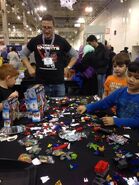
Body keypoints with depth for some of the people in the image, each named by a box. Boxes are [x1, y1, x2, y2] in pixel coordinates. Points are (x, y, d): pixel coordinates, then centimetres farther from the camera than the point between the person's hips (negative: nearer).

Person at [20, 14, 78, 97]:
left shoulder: (61, 41, -2)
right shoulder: (35, 41, 0)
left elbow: (75, 55, 10)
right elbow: (23, 54, 14)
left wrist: (67, 68, 0)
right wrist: (29, 68, 3)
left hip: (59, 83, 0)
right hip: (41, 83, 1)